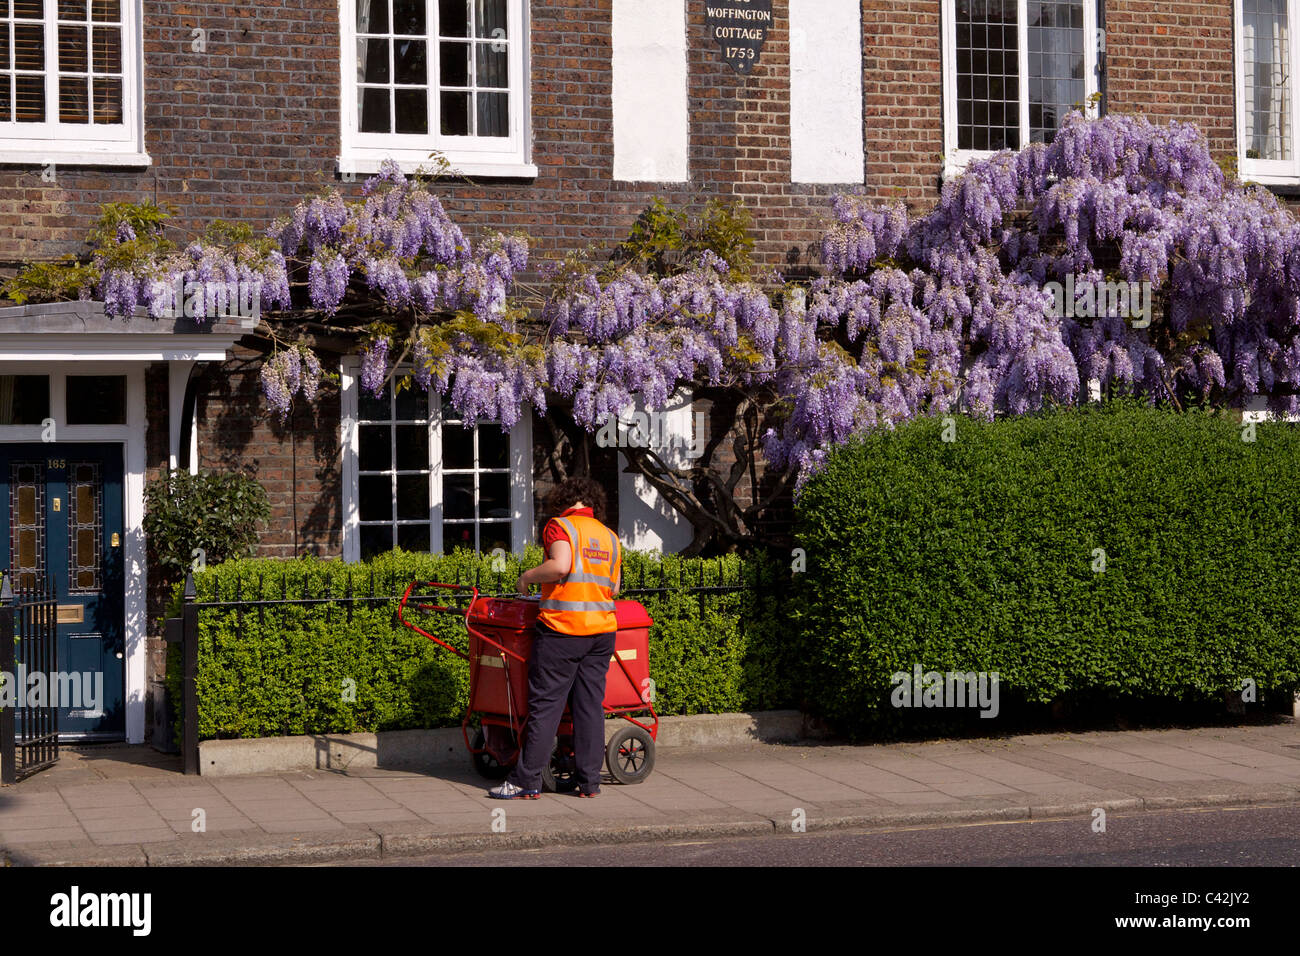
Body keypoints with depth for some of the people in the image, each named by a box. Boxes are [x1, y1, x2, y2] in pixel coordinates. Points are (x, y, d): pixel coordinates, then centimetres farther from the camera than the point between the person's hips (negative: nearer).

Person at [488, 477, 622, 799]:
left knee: (545, 705, -2)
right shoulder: (610, 537, 15)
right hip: (602, 628, 6)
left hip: (562, 629, -6)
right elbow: (614, 588, 16)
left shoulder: (560, 526, -3)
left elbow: (560, 566, -20)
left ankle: (526, 781, 1)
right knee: (590, 705, 8)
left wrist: (528, 577, -5)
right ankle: (589, 781, 9)